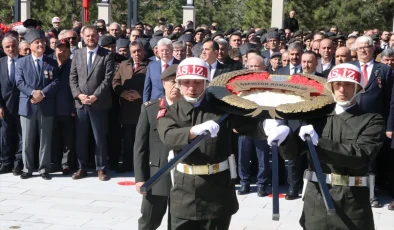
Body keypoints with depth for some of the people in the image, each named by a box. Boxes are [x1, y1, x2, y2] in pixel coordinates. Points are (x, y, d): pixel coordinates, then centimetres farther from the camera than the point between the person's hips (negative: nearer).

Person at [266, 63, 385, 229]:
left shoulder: (372, 120, 0)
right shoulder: (317, 117, 9)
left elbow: (361, 155, -16)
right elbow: (291, 153, 3)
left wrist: (319, 142, -21)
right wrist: (284, 135, -20)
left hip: (353, 203, -2)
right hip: (316, 200, 3)